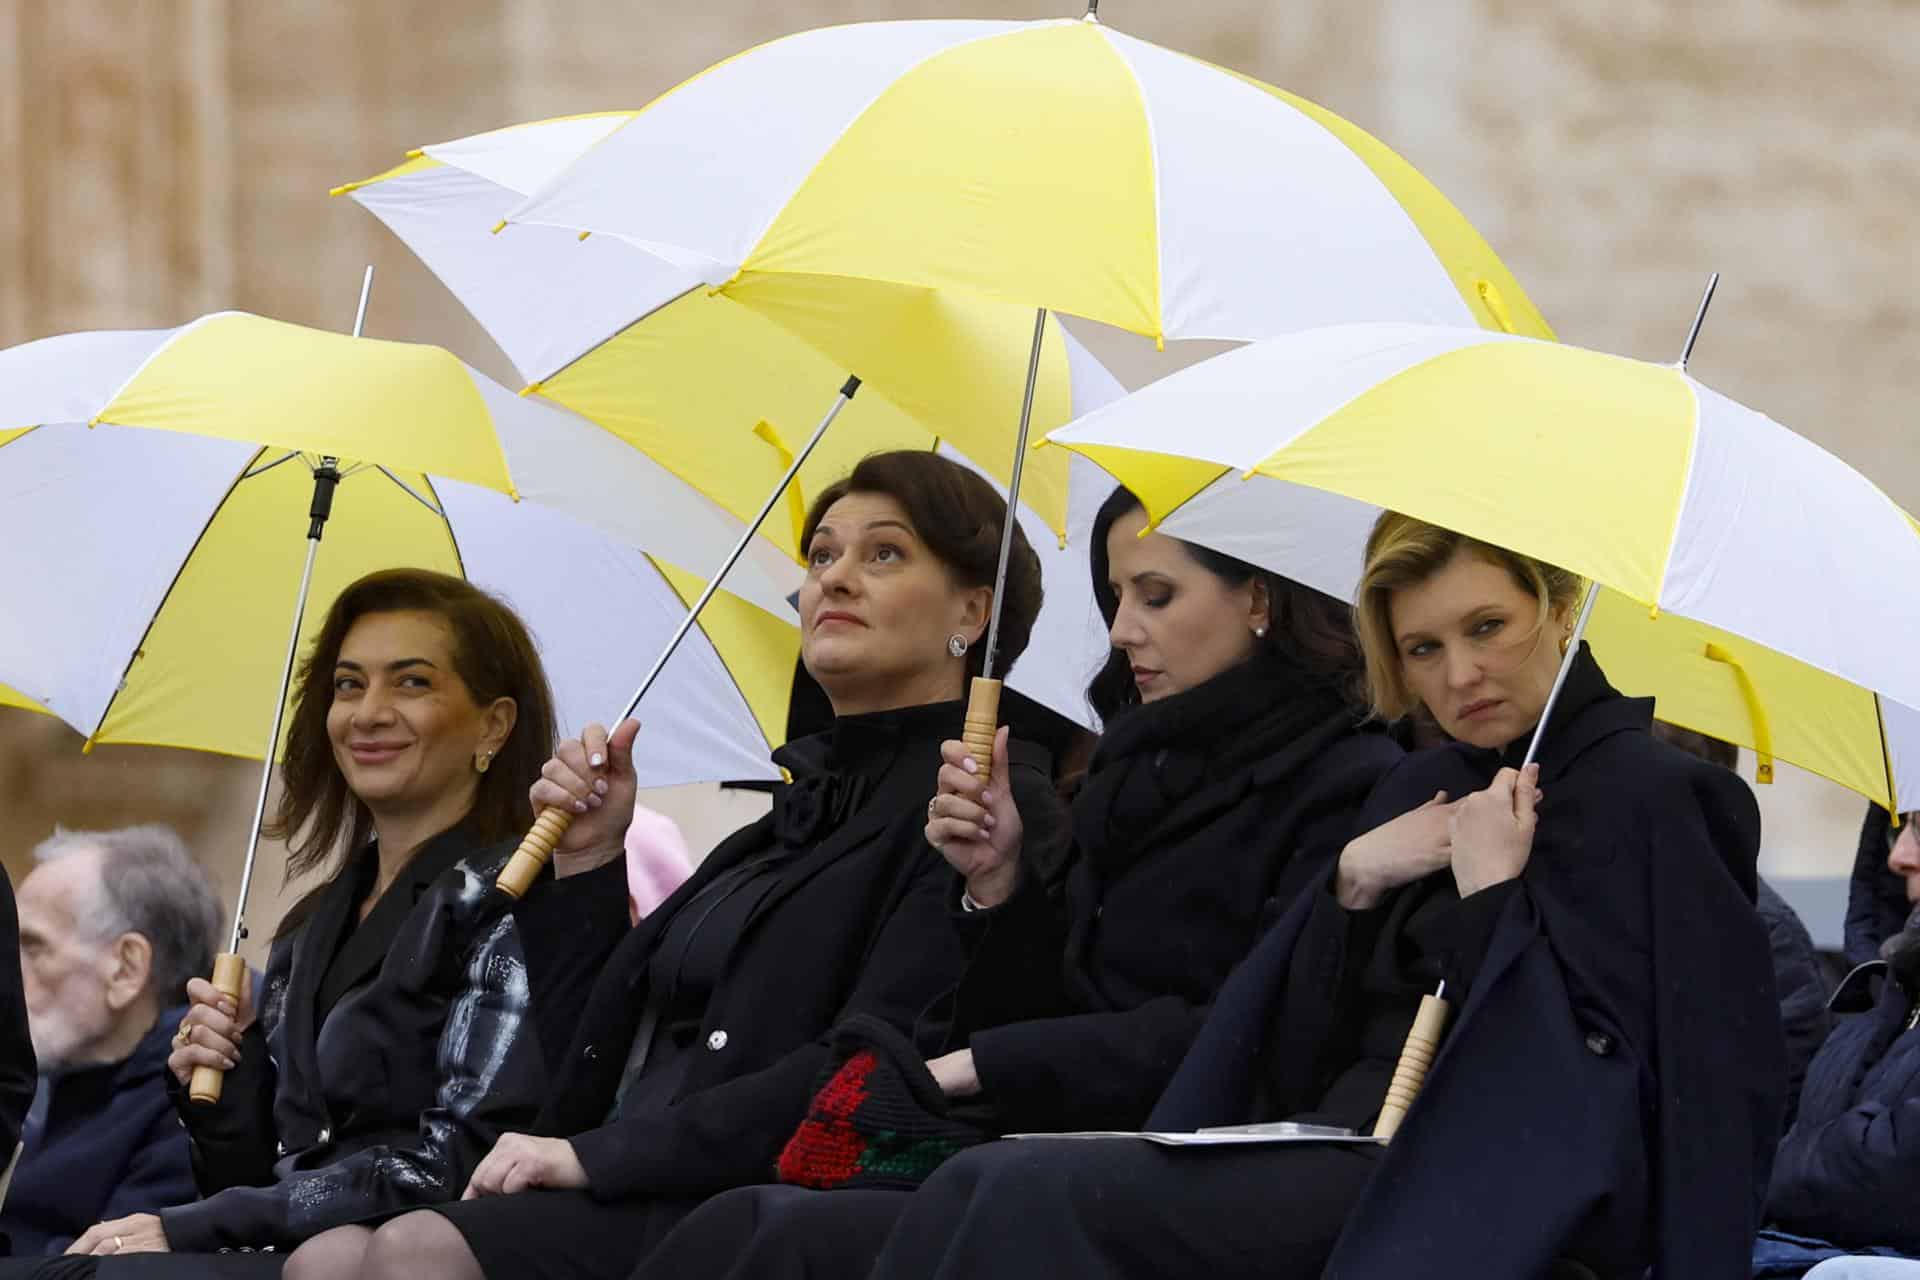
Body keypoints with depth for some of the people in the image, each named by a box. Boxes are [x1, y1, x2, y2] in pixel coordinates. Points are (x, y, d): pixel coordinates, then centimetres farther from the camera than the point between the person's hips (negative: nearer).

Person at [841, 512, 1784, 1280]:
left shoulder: (1649, 799, -4)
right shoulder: (1427, 789, 20)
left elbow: (1587, 1078, -15)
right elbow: (1296, 1046, 16)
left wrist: (1494, 895, -12)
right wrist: (1352, 885, 2)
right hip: (1343, 1161, 8)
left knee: (1042, 1200, -25)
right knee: (975, 1188, -14)